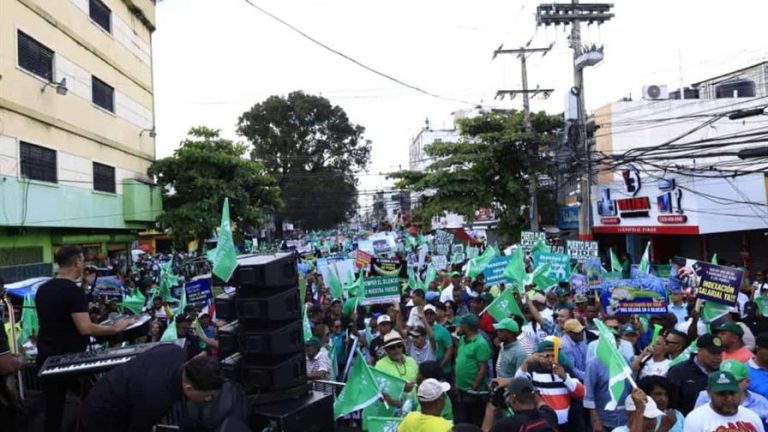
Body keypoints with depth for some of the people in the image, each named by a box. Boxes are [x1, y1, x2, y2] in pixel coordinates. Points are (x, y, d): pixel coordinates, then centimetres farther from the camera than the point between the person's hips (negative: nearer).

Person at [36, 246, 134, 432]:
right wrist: (115, 328, -15)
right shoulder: (74, 291, -19)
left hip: (46, 357, 7)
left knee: (53, 407, 11)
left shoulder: (42, 289, 7)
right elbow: (85, 328, -25)